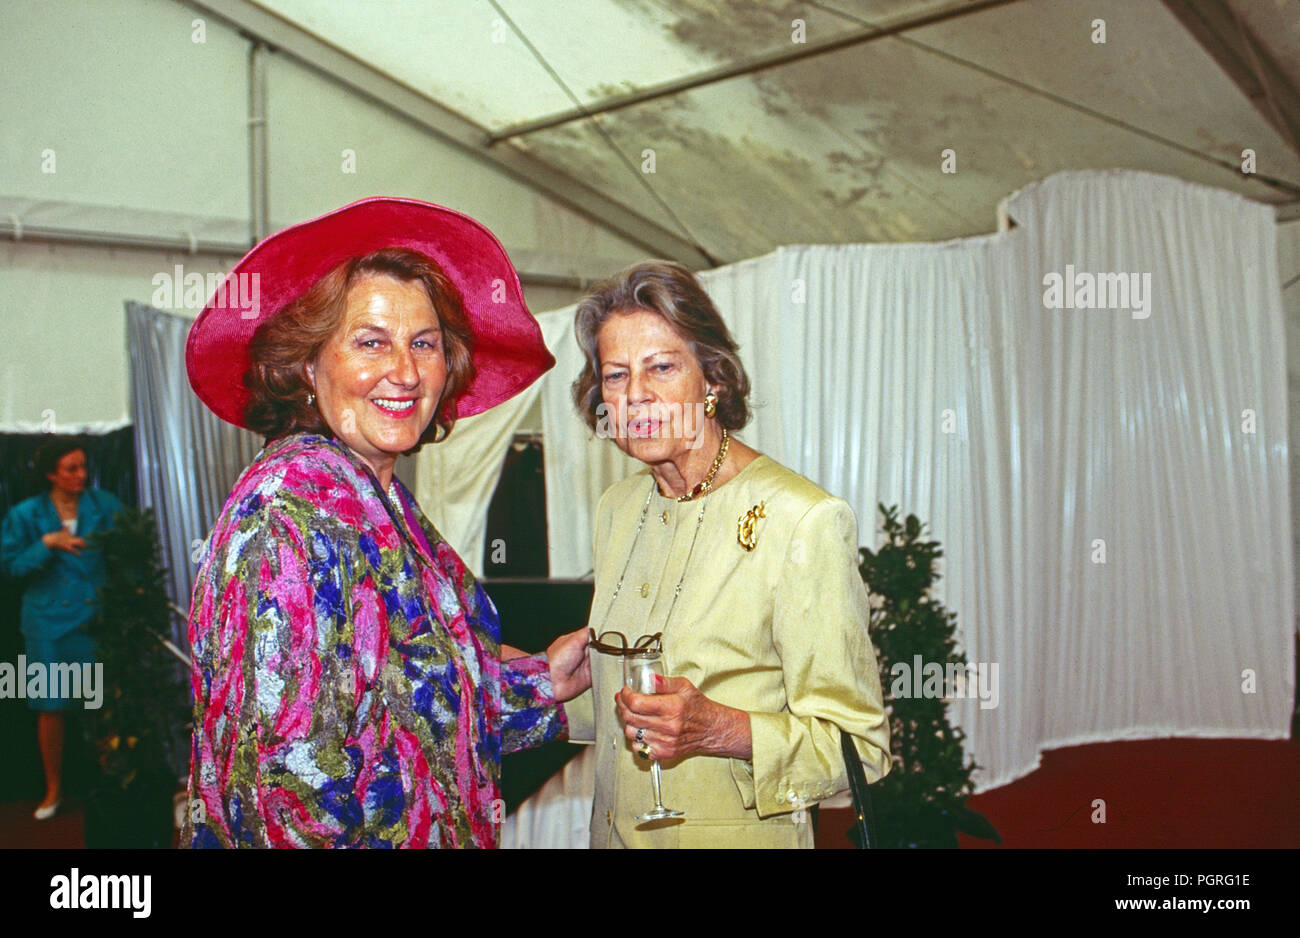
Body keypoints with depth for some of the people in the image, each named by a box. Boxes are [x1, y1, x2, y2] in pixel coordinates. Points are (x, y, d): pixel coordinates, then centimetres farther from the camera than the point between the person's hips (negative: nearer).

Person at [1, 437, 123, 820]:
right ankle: (53, 790, 22)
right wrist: (48, 543, -14)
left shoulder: (104, 504, 3)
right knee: (51, 706, 6)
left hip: (99, 615, 0)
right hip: (50, 620, 0)